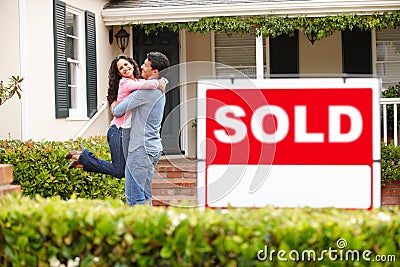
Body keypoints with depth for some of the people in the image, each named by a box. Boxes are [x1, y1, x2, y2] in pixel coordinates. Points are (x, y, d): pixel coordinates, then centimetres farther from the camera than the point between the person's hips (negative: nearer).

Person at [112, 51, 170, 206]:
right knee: (145, 195, 14)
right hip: (153, 147, 10)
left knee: (135, 198, -7)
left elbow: (118, 111, -10)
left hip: (142, 148, -10)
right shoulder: (159, 90, 15)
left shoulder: (147, 90, -16)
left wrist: (115, 108, 11)